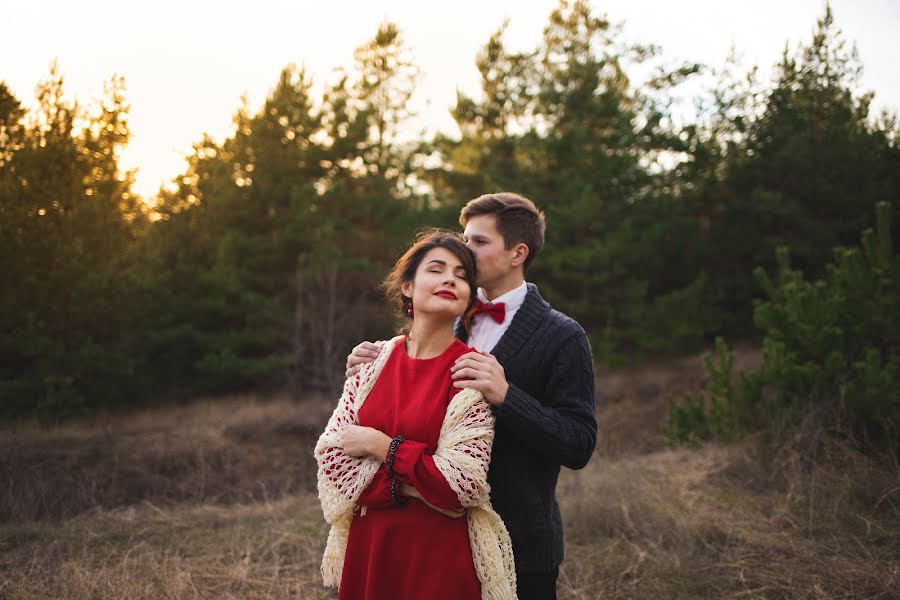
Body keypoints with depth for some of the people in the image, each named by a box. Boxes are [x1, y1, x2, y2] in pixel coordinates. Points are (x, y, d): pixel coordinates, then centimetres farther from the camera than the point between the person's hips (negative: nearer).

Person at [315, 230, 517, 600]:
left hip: (439, 556, -4)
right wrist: (406, 486, -11)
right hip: (367, 548, 4)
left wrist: (380, 445, -12)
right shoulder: (373, 360, 2)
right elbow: (331, 451, -1)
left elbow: (460, 484, -16)